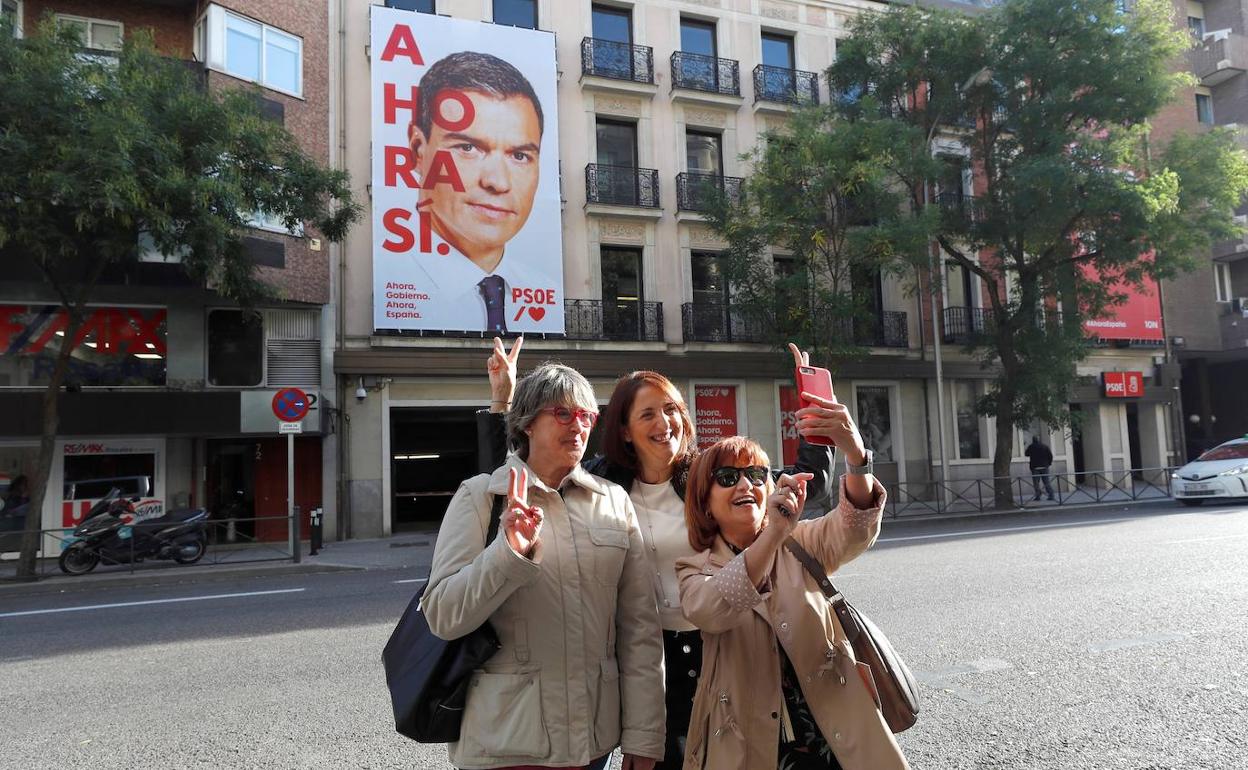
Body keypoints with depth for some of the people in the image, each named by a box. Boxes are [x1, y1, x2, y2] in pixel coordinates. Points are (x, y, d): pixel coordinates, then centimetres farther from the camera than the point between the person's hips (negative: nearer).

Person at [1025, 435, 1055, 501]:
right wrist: (1049, 463, 11)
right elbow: (1050, 455, 3)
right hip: (1044, 467, 4)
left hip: (1035, 467, -3)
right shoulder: (1044, 446, 5)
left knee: (1036, 483, 0)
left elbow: (1026, 454, 6)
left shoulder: (1031, 446, -5)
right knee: (1046, 482, 8)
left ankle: (1038, 496, -6)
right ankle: (1051, 495, 4)